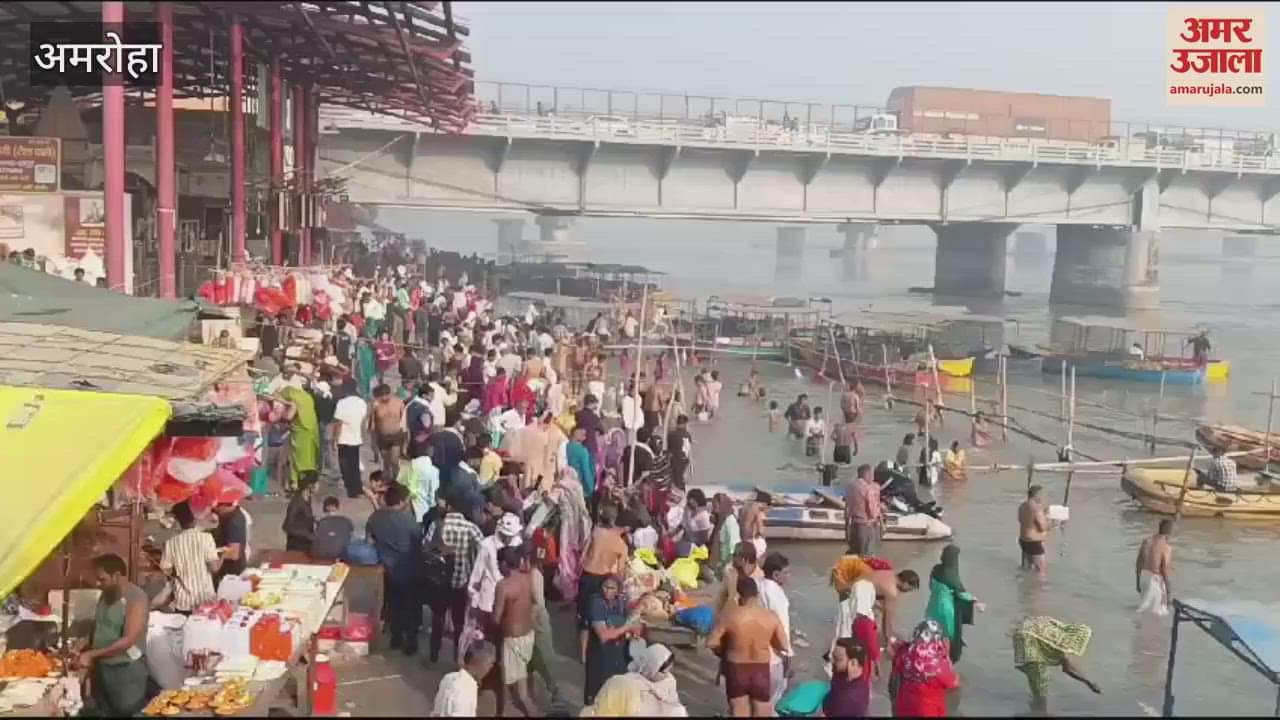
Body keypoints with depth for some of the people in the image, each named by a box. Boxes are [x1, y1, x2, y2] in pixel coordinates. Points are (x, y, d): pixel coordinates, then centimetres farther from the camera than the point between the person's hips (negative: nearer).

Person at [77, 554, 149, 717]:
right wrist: (84, 651, 2)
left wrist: (91, 655, -22)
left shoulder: (137, 599, -18)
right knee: (102, 713, 14)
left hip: (127, 671, -8)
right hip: (102, 669, 8)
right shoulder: (105, 596, 7)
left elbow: (128, 641, -24)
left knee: (127, 713, 0)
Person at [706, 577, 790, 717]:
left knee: (739, 712, 15)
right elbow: (784, 646, -4)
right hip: (761, 671, 1)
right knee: (762, 713, 16)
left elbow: (711, 643, -13)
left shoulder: (731, 615, -17)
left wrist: (723, 652, 7)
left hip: (736, 670, -1)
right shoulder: (771, 616, -12)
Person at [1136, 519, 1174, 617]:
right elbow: (1165, 571, -20)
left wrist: (1138, 582, 18)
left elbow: (1138, 564, 8)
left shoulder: (1146, 541, 2)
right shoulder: (1166, 547, -19)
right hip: (1156, 580, -7)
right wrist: (1169, 592, -12)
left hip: (1144, 577, 7)